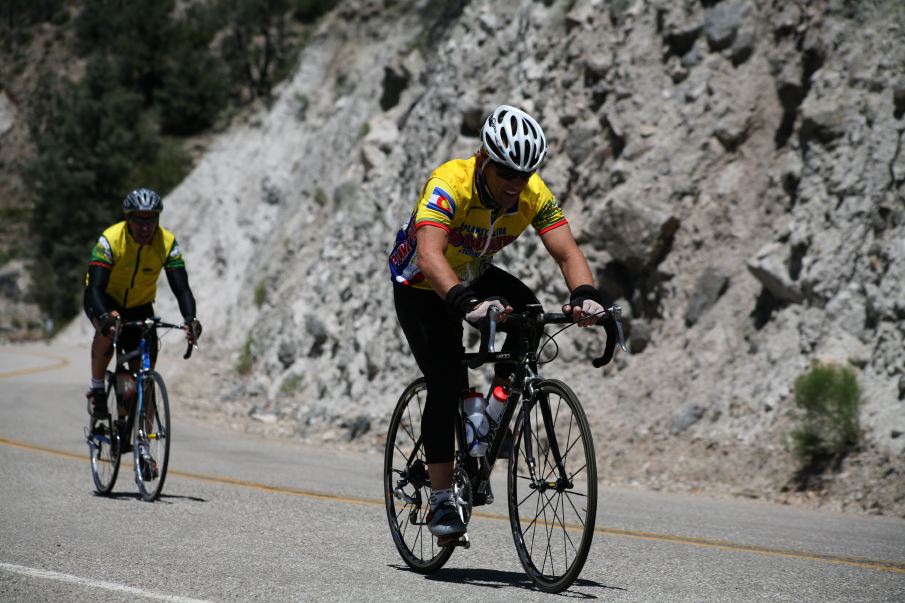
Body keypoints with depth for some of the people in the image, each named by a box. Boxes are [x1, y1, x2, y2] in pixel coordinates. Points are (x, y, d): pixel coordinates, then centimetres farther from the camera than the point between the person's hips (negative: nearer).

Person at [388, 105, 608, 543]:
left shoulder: (534, 194, -21)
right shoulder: (449, 184, -35)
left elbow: (566, 251, -29)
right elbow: (429, 255, -48)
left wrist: (585, 295, -50)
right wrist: (465, 304, -64)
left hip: (475, 276, 4)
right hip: (421, 286, -4)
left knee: (529, 314, -26)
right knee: (446, 383, -17)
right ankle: (441, 500, -7)